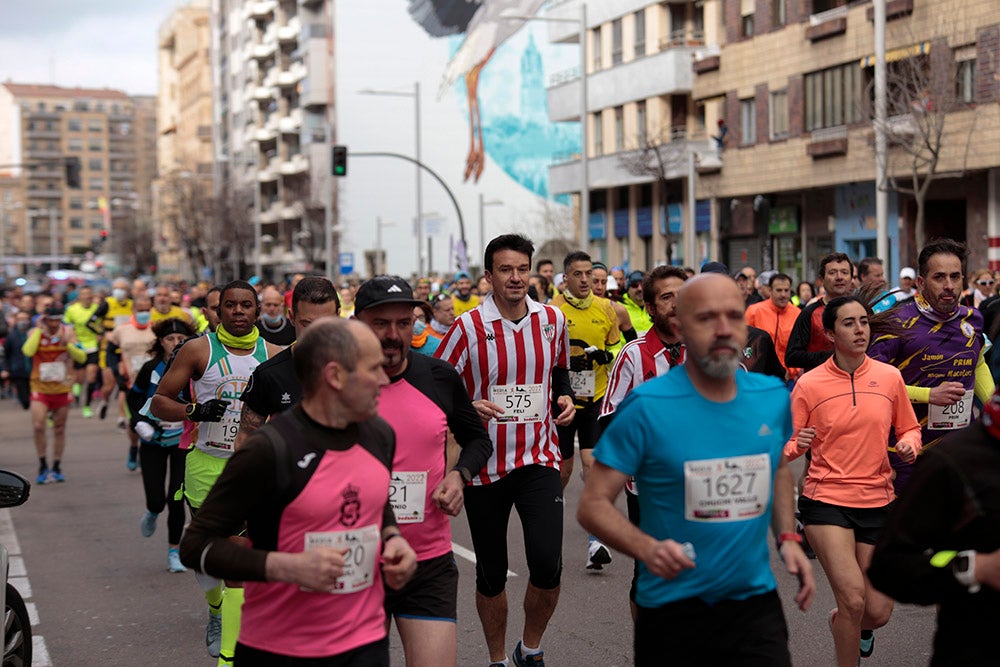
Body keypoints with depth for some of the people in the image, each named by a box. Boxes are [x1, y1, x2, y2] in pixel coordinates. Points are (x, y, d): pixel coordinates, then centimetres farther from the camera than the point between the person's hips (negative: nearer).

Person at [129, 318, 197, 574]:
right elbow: (133, 397, 6)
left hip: (183, 440, 0)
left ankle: (174, 552, 13)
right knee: (157, 500, -4)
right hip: (153, 442, 0)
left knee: (176, 500, -5)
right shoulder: (151, 369, -9)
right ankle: (152, 513, 35)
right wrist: (139, 421, -7)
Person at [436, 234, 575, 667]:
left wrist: (565, 398, 2)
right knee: (491, 574, 8)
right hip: (483, 464, -1)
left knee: (547, 566, -12)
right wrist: (468, 408, -19)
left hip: (539, 459, 2)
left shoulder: (553, 320, 3)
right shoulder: (468, 328, -8)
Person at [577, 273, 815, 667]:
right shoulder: (647, 406, -15)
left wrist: (787, 537, 6)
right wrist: (646, 548, -30)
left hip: (755, 603, 3)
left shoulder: (773, 398, 0)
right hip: (672, 610, -3)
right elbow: (593, 505, -14)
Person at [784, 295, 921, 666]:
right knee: (853, 598, -17)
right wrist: (796, 445, -22)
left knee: (878, 613, 5)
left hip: (878, 501, 3)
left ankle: (844, 622, 42)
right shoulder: (809, 384, -5)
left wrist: (910, 444, -7)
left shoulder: (889, 377, 1)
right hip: (825, 500, -3)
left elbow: (908, 428, 15)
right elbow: (788, 447, 0)